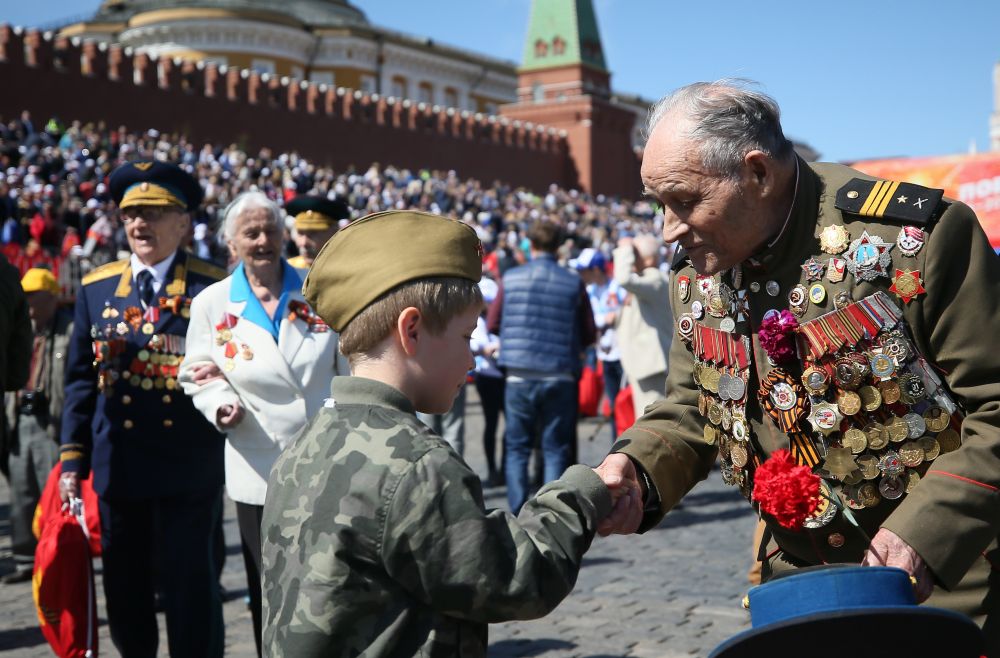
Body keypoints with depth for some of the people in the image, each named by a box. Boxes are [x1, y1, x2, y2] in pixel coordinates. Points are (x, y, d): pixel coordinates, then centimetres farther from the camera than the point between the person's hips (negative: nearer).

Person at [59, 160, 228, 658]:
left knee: (190, 585, 4)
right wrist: (72, 458, 4)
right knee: (124, 584, 15)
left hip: (189, 466, -4)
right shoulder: (96, 289, 8)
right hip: (118, 464, 4)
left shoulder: (213, 287, -3)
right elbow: (80, 379, 9)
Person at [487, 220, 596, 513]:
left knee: (516, 447, 10)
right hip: (560, 376, 0)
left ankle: (517, 513, 7)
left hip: (519, 376, 0)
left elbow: (492, 324, 7)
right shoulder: (573, 283, -2)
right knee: (555, 449, 9)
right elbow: (589, 335, 1)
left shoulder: (511, 279, -1)